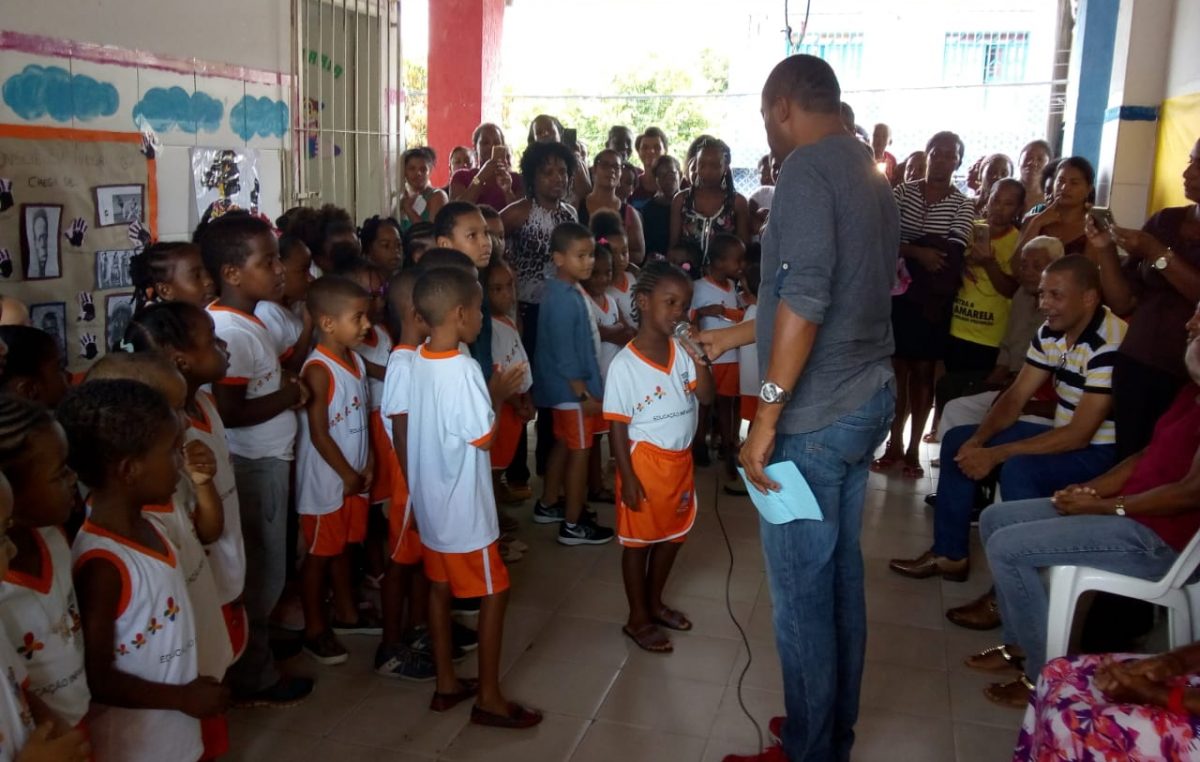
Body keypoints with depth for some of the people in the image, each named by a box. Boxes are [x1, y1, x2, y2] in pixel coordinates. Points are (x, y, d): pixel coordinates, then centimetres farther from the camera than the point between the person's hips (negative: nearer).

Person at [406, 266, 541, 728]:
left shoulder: (418, 360, 1)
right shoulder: (462, 369, -25)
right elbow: (484, 438, -19)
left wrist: (488, 395, 8)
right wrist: (498, 397, -5)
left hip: (430, 501, 8)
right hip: (463, 506, -8)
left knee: (440, 587, 18)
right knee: (493, 593, 5)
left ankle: (446, 683, 30)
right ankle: (489, 698, 15)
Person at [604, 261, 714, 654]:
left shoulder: (681, 351, -3)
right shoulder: (624, 364, -18)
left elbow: (706, 397, -2)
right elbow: (618, 426, -14)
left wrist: (700, 361, -18)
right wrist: (628, 478, -15)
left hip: (680, 460, 6)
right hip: (645, 461, -6)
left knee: (673, 534, 19)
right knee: (639, 539, 9)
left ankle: (654, 602, 39)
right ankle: (637, 618, 24)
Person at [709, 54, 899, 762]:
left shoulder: (808, 168, -13)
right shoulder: (872, 176, 15)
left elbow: (805, 299, -24)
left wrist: (767, 415, -22)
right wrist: (733, 336, 29)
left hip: (815, 414, -9)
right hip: (867, 399, 9)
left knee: (801, 587, 3)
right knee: (841, 572, 17)